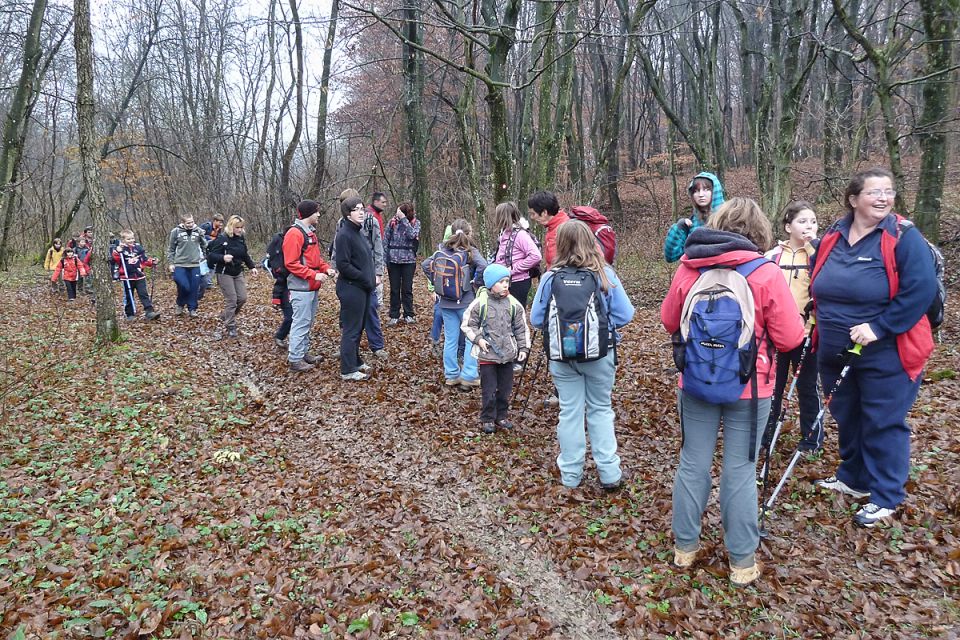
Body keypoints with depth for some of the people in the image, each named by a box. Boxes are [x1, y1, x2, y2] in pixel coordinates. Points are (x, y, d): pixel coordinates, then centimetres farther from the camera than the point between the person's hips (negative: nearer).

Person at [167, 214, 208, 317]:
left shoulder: (198, 231, 0)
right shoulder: (176, 231, -4)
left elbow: (204, 245, 15)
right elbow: (171, 249, 3)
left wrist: (203, 256, 9)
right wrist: (171, 263, 1)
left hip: (195, 265, 2)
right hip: (180, 265, -2)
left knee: (194, 288, 4)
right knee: (184, 286, -10)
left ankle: (192, 309, 18)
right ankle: (180, 305, 16)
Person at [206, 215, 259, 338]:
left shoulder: (241, 238, 5)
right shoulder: (221, 239, -15)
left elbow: (245, 255, 17)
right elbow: (212, 255, -16)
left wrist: (252, 267, 7)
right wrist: (223, 258, -35)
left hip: (238, 272, 7)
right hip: (224, 273, -7)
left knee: (242, 298, 5)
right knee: (231, 300, -6)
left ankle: (226, 316, 30)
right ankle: (230, 327, 6)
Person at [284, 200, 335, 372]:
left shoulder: (310, 232, 15)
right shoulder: (294, 233, -14)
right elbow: (291, 264, -19)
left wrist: (326, 268, 6)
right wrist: (314, 275, -21)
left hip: (312, 287, 9)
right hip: (301, 288, -9)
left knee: (308, 322, 15)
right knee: (301, 323, -5)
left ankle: (303, 353, 25)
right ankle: (295, 360, 2)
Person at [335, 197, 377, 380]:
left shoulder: (357, 232, 12)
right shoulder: (344, 234, -16)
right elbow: (343, 265, -21)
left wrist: (371, 278, 6)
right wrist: (366, 279, -16)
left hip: (363, 288, 9)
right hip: (351, 289, -9)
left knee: (357, 328, 18)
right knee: (351, 329, -1)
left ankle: (355, 361, 31)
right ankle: (348, 370, 8)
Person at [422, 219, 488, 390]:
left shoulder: (442, 250, 2)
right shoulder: (470, 251, -11)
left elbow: (426, 265, 3)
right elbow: (483, 266, -27)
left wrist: (436, 282, 7)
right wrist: (476, 281, -11)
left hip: (445, 301, 4)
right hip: (465, 301, -4)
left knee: (450, 339, 12)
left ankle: (451, 375, 19)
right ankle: (469, 376, 3)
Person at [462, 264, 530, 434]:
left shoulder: (514, 304, 1)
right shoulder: (480, 303, -8)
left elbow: (521, 328, 10)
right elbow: (467, 325, 1)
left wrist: (523, 348, 5)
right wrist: (478, 339, -12)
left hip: (508, 354, 3)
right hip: (487, 355, -3)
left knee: (505, 389, 12)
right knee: (489, 390, 2)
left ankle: (501, 416, 29)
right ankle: (487, 419, 18)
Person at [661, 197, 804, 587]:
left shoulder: (687, 268, -4)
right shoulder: (766, 273, -14)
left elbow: (669, 321, 8)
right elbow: (790, 338, -10)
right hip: (748, 387, -2)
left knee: (693, 464, 14)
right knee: (740, 471, 8)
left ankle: (685, 547, 29)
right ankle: (742, 561, 21)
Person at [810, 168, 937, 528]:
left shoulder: (903, 237, -12)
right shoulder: (832, 237, 4)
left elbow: (921, 289, -20)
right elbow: (817, 286, 16)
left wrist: (878, 328, -24)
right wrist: (825, 323, 8)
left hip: (885, 355, -6)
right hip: (835, 354, 6)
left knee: (883, 424, 4)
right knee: (846, 418, 19)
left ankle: (886, 498, 19)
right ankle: (853, 479, 39)